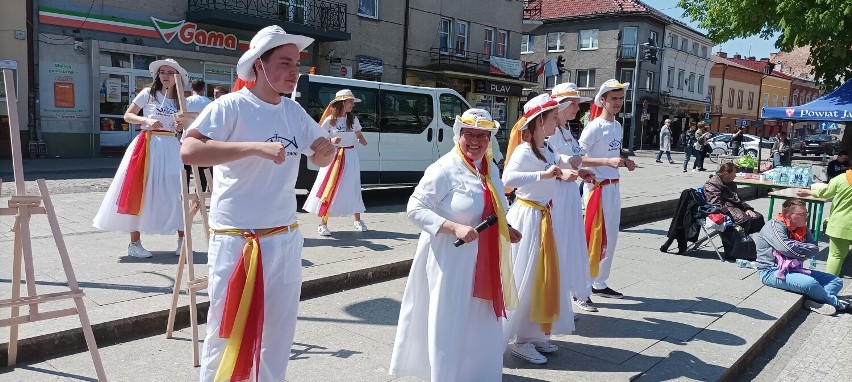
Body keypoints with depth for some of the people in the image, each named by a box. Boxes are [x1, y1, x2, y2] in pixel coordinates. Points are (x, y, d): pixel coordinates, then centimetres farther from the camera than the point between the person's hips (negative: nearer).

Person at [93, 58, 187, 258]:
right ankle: (134, 243, 6)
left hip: (171, 147, 3)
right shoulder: (148, 93, 1)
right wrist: (146, 120, -13)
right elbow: (128, 115, 3)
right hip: (148, 145, -3)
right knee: (139, 191, -2)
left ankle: (182, 240, 9)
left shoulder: (180, 100, 11)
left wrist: (182, 127, -2)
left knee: (176, 192, -1)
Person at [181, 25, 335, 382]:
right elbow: (189, 151, -25)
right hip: (236, 242, -6)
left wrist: (326, 149, -7)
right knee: (226, 336, 5)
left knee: (279, 334, 17)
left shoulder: (295, 111, 7)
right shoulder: (230, 106, -12)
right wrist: (255, 147, -33)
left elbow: (319, 159, 17)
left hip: (285, 241, 6)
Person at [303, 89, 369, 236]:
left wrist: (363, 142, -8)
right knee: (329, 189, -3)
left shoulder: (353, 119, 4)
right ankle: (323, 224, 4)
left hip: (350, 156, 3)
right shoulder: (330, 120, -7)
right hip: (334, 156, -3)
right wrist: (331, 140, -20)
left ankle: (358, 220, 24)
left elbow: (359, 136, 14)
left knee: (353, 188, 9)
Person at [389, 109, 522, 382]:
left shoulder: (490, 169, 8)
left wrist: (505, 229, 3)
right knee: (449, 324, 3)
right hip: (451, 259, -8)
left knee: (482, 324, 19)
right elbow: (415, 208, -19)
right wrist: (455, 228, -27)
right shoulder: (444, 169, -17)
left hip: (483, 259, 8)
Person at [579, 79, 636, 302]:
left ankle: (599, 283, 25)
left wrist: (625, 161, 3)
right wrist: (608, 162, -28)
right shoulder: (594, 127, -14)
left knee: (611, 236, 14)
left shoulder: (618, 127, 12)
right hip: (598, 187, -9)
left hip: (614, 187, 9)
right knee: (594, 237, -7)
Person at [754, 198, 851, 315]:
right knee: (810, 283, -31)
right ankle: (837, 304, -3)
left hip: (793, 269, 9)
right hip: (772, 272, -9)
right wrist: (806, 249, -9)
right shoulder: (775, 225, -14)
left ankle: (815, 302, -25)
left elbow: (815, 249, 2)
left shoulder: (802, 228, 10)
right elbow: (788, 249, -28)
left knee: (837, 281, 3)